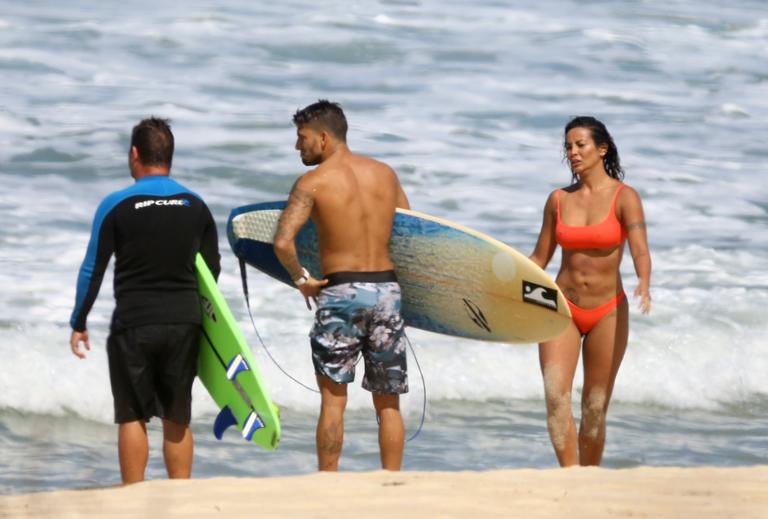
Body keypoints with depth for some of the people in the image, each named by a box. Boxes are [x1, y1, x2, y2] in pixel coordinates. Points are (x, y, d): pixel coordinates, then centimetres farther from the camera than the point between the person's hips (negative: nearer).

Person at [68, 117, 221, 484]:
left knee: (132, 417, 3)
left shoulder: (117, 206, -6)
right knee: (178, 420, 9)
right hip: (184, 323, 3)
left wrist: (78, 323, 5)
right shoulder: (195, 206, 4)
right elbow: (212, 270, 11)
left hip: (133, 325, -3)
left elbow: (92, 270, -4)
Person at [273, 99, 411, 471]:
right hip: (387, 287, 4)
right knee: (388, 402, 9)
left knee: (333, 398, 2)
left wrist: (301, 279, -3)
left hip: (341, 291, -4)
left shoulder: (313, 182, -7)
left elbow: (283, 242, -17)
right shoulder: (385, 174, 9)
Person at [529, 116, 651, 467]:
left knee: (595, 408, 2)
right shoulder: (559, 200, 6)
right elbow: (539, 259, 13)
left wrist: (644, 285, -38)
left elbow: (640, 252, -18)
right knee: (556, 395, -17)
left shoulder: (624, 197, -6)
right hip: (563, 307, 2)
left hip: (608, 311, -2)